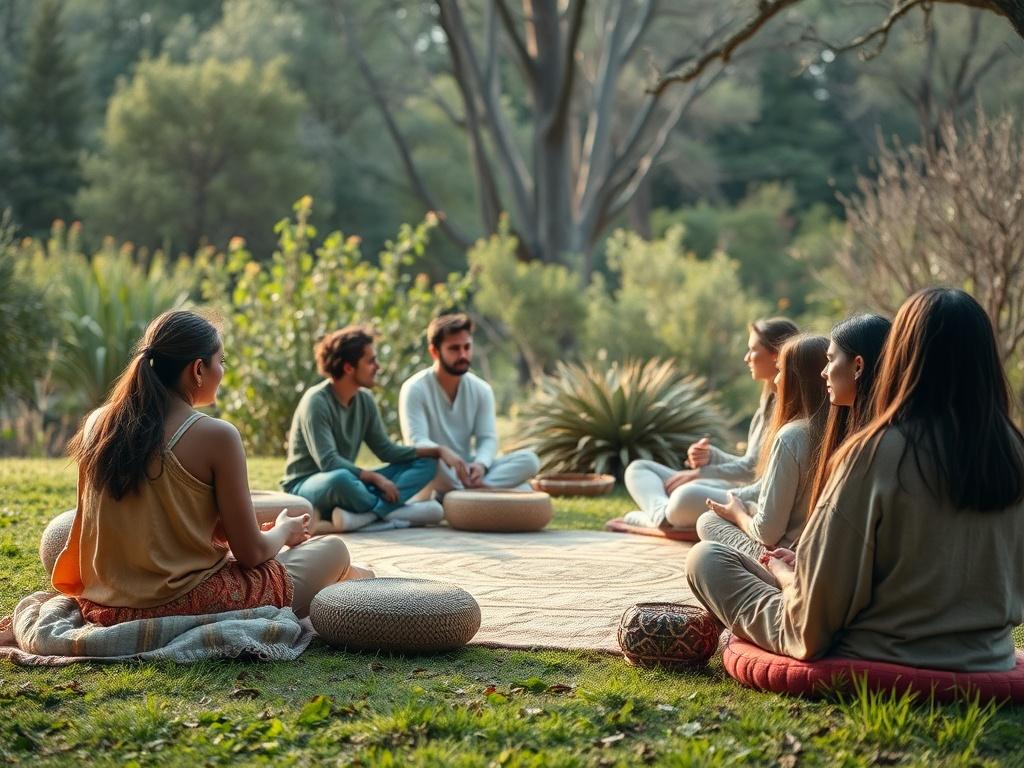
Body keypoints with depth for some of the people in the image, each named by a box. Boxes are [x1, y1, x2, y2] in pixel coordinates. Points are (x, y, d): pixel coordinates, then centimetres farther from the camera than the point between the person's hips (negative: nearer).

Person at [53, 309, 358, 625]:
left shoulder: (99, 424, 2)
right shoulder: (216, 436, -14)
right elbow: (251, 552, -10)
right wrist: (284, 531, 13)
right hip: (188, 605, -7)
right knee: (333, 549, 11)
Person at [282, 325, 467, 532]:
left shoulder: (364, 400, 5)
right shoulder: (316, 402, -17)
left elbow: (387, 450, 8)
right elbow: (328, 462, -24)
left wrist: (438, 450, -1)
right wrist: (376, 478, -23)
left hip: (348, 481, 8)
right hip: (306, 486, -8)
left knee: (425, 463, -2)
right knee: (340, 478, -43)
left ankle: (362, 515, -27)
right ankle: (389, 511, -17)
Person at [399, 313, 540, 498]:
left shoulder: (481, 389, 6)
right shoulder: (415, 389, -8)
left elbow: (488, 438, -1)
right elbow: (417, 441, -19)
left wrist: (480, 464, -25)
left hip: (467, 471, 5)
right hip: (434, 478, -5)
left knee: (529, 460, -19)